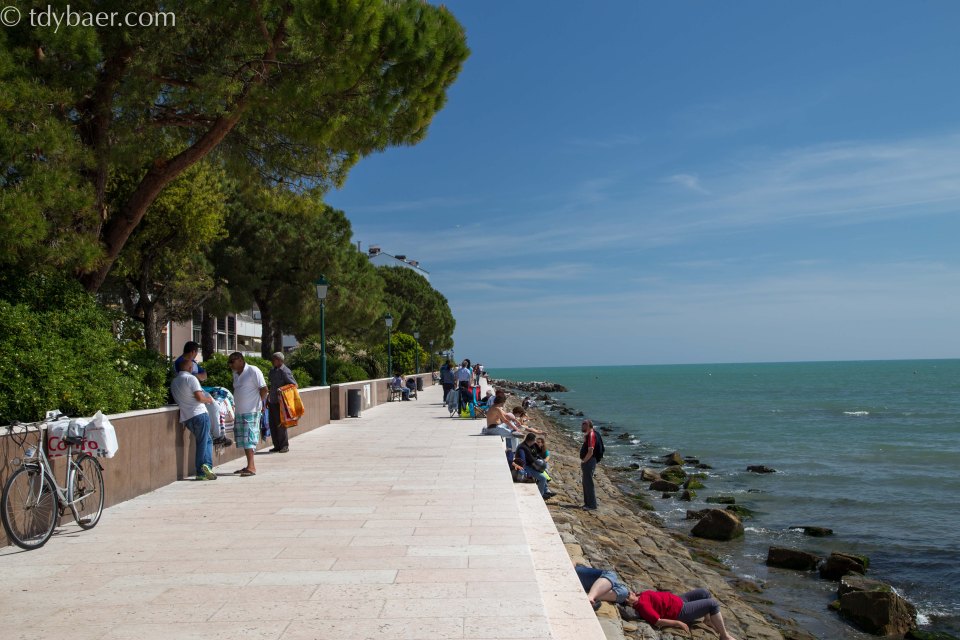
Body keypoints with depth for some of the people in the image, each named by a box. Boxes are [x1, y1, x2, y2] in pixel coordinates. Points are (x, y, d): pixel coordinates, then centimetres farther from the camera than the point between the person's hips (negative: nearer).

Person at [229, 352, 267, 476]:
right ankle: (250, 465, 18)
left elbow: (263, 389, -11)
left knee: (248, 438, -12)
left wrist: (257, 403, -3)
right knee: (242, 439, 10)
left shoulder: (253, 371, -9)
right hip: (240, 411, 8)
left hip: (251, 411, -8)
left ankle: (251, 467, -12)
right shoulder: (236, 374, 16)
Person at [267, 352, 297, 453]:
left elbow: (294, 384, -13)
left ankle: (284, 446, 7)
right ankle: (277, 446, 17)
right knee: (272, 425, 8)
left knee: (280, 424, -3)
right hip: (272, 402, 8)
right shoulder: (272, 371, 13)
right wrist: (268, 400, 21)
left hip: (280, 402, -8)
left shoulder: (285, 371, -11)